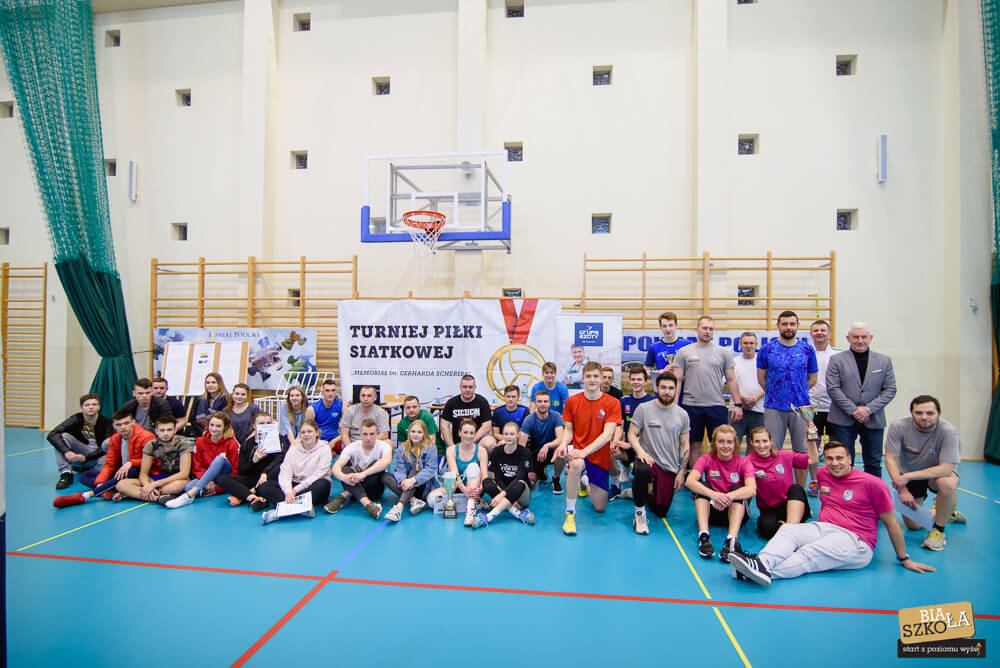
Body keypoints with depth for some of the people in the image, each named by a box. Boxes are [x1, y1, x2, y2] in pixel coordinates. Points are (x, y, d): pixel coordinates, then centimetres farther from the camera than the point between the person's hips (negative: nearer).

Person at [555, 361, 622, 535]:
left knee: (600, 508, 9)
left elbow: (607, 435, -17)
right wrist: (564, 443, -21)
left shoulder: (612, 403, -10)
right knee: (576, 465, -39)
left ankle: (588, 482, 43)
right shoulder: (572, 401, -4)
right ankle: (570, 513, -20)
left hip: (600, 457, 1)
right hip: (578, 449, -1)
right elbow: (568, 429, 2)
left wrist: (584, 451, -29)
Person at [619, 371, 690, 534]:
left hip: (670, 467, 3)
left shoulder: (682, 414, 3)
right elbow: (632, 434, -4)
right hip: (648, 459, -3)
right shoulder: (643, 408, -6)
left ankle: (637, 493, 38)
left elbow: (685, 446, 8)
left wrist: (681, 472, 3)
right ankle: (639, 513, -17)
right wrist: (640, 451, -23)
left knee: (661, 512, 6)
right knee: (643, 470, -41)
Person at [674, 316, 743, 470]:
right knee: (694, 445, 8)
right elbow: (677, 380, 2)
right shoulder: (684, 352, 5)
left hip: (717, 405, 1)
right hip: (691, 405, 0)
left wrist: (738, 404, 0)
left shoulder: (722, 352, 8)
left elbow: (731, 380, 7)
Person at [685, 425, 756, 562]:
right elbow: (690, 481, -25)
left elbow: (752, 489, -28)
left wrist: (728, 497, -46)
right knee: (703, 486, -24)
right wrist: (713, 494, -44)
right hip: (712, 510, 1)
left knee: (736, 489, -27)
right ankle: (703, 535, -37)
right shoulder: (706, 459, -6)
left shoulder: (743, 462, -7)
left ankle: (732, 539, -41)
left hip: (737, 511, -1)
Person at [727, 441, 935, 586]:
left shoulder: (873, 484, 0)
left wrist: (905, 559, 8)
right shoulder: (823, 474, 13)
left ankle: (766, 572, -51)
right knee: (787, 530, -25)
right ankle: (762, 562, -49)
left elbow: (891, 523, 5)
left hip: (855, 540, -5)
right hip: (823, 528, 5)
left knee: (809, 553, -31)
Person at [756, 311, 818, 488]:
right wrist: (775, 393, 6)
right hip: (774, 408, -1)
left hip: (801, 407, 1)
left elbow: (812, 379, 13)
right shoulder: (767, 349, 2)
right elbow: (761, 378, 8)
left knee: (802, 452, 6)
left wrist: (797, 392, 7)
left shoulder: (807, 349, 6)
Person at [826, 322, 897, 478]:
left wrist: (869, 409, -9)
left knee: (874, 463, 11)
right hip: (843, 420, -2)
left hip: (873, 420, 2)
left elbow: (890, 390, 4)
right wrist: (853, 410, -12)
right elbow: (832, 388, -5)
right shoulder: (837, 359, 1)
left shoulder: (884, 361, 8)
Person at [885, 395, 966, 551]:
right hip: (909, 476, 2)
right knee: (913, 525, 1)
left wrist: (908, 476, -36)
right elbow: (890, 459, -19)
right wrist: (902, 489, -27)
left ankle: (938, 530, -14)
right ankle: (941, 513, 37)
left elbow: (946, 468, -29)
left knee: (947, 484, -38)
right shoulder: (898, 427, -23)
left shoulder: (948, 431, -25)